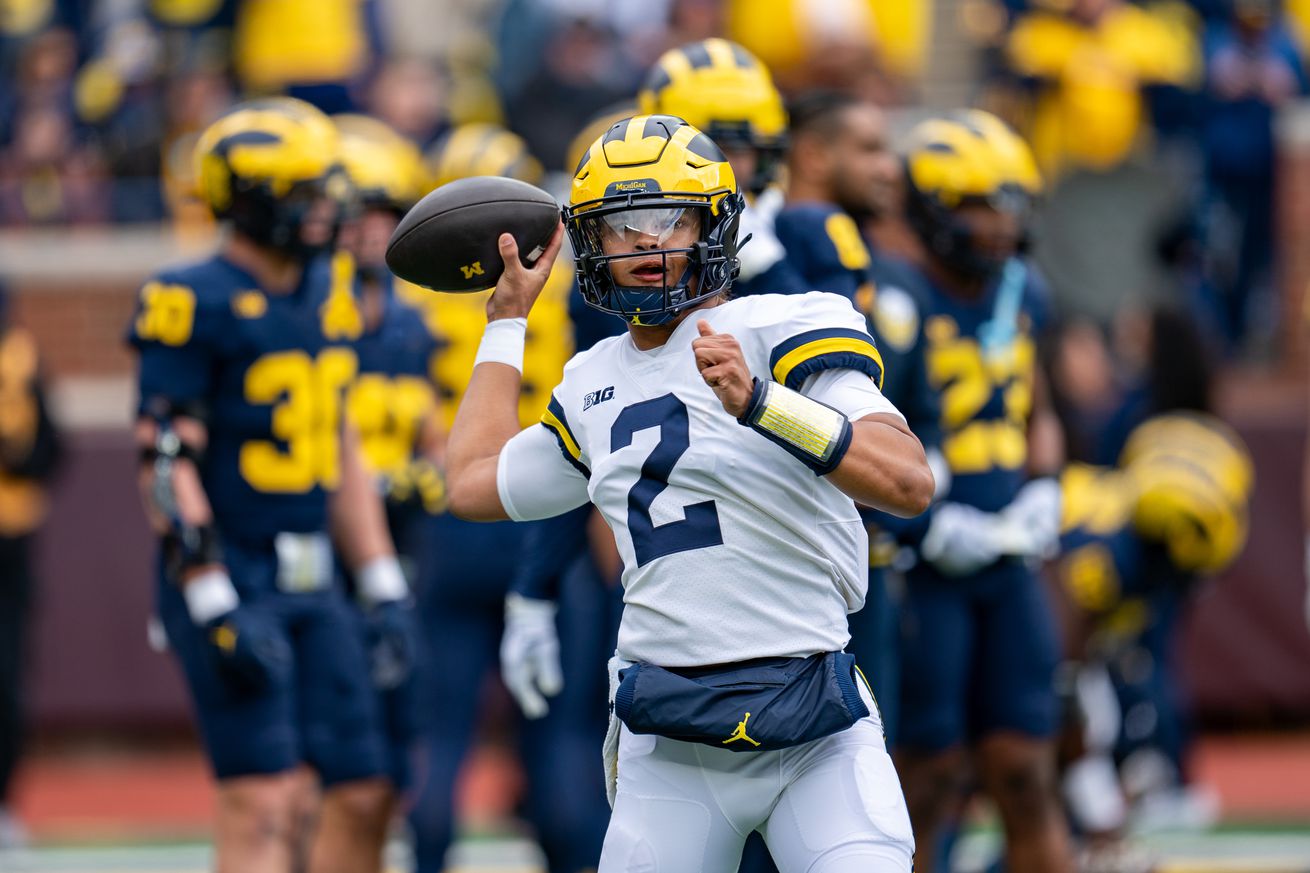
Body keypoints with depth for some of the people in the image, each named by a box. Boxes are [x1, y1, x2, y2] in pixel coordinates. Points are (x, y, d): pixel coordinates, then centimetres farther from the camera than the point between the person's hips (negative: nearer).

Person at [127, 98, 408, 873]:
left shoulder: (327, 294, 12)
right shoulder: (197, 306, -12)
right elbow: (166, 465, -14)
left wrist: (384, 589, 16)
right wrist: (214, 606, -20)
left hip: (313, 585, 8)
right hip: (230, 580, -8)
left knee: (365, 795, 5)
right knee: (268, 803, -12)